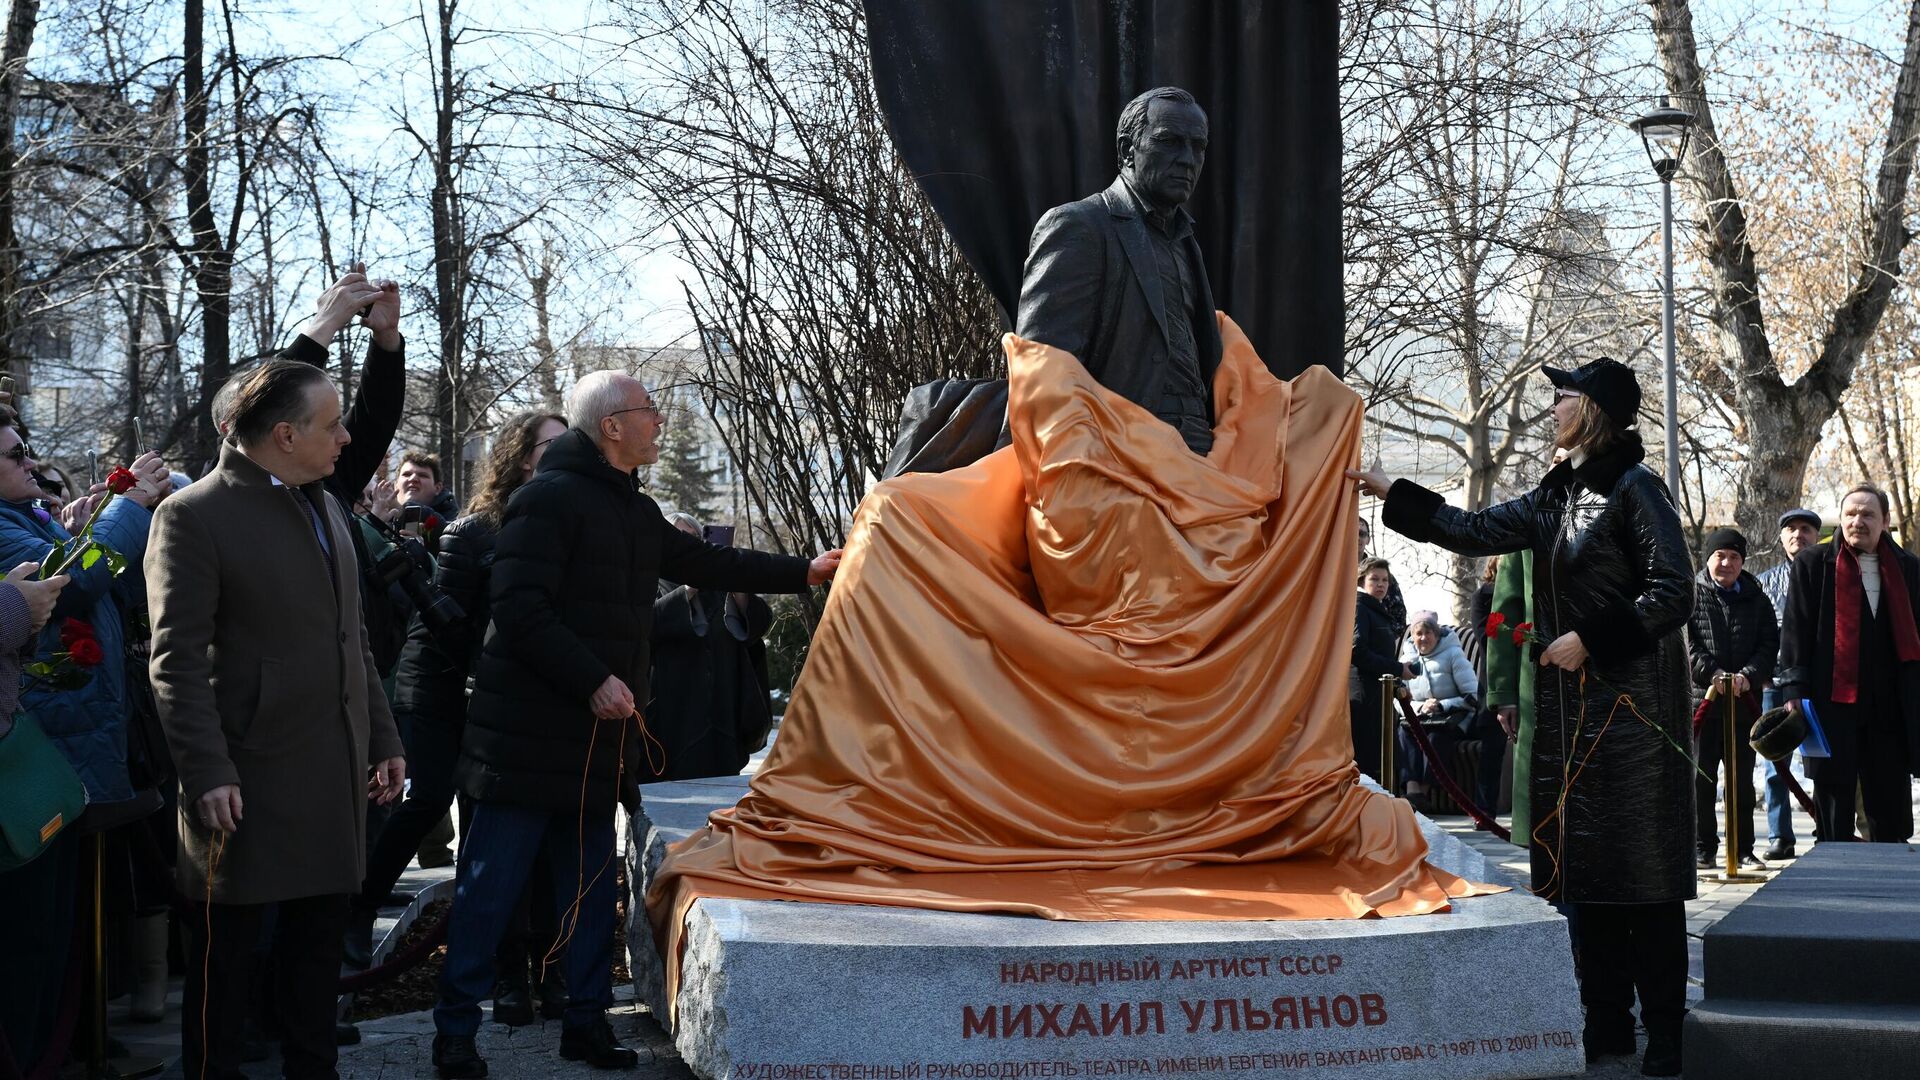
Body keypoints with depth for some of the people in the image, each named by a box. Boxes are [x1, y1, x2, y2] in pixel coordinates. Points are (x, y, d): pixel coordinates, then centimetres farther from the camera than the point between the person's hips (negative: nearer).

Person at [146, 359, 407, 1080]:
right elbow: (177, 660, -15)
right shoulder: (194, 515, -11)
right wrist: (207, 774, -21)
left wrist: (382, 738, 16)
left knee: (318, 940, 14)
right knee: (227, 949, 3)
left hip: (336, 774, 7)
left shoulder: (326, 508, 14)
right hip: (251, 780, -7)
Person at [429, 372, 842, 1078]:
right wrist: (593, 682, -21)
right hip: (531, 734, -8)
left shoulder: (635, 512, 15)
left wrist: (801, 573, 25)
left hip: (600, 731, 9)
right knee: (491, 884, -2)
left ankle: (587, 1020, 21)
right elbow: (519, 608, -20)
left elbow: (705, 564, 27)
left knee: (592, 885, 12)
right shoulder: (550, 498, -12)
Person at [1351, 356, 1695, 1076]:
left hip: (1631, 704, -8)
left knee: (1643, 868, -4)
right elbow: (1479, 531, 14)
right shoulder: (1557, 495, 12)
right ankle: (1608, 1022, 15)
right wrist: (1390, 492, 11)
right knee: (1585, 862, 8)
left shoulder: (1634, 488, -9)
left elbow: (1674, 592, -14)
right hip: (1572, 701, 8)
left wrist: (1589, 639, -15)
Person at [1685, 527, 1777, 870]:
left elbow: (1770, 644, 5)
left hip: (1745, 700, 3)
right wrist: (1714, 674, -17)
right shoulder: (1691, 595, 2)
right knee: (1701, 777, 0)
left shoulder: (1756, 599, 12)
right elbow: (1686, 644, -6)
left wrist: (1747, 676, -11)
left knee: (1742, 779, 8)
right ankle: (1703, 848, 7)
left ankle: (1742, 848, 15)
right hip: (1700, 698, -3)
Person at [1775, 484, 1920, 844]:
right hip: (1832, 703, -3)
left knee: (1890, 811, 6)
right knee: (1834, 796, 2)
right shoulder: (1813, 563, 3)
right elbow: (1796, 631, 0)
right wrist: (1794, 691, -8)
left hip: (1890, 706, 3)